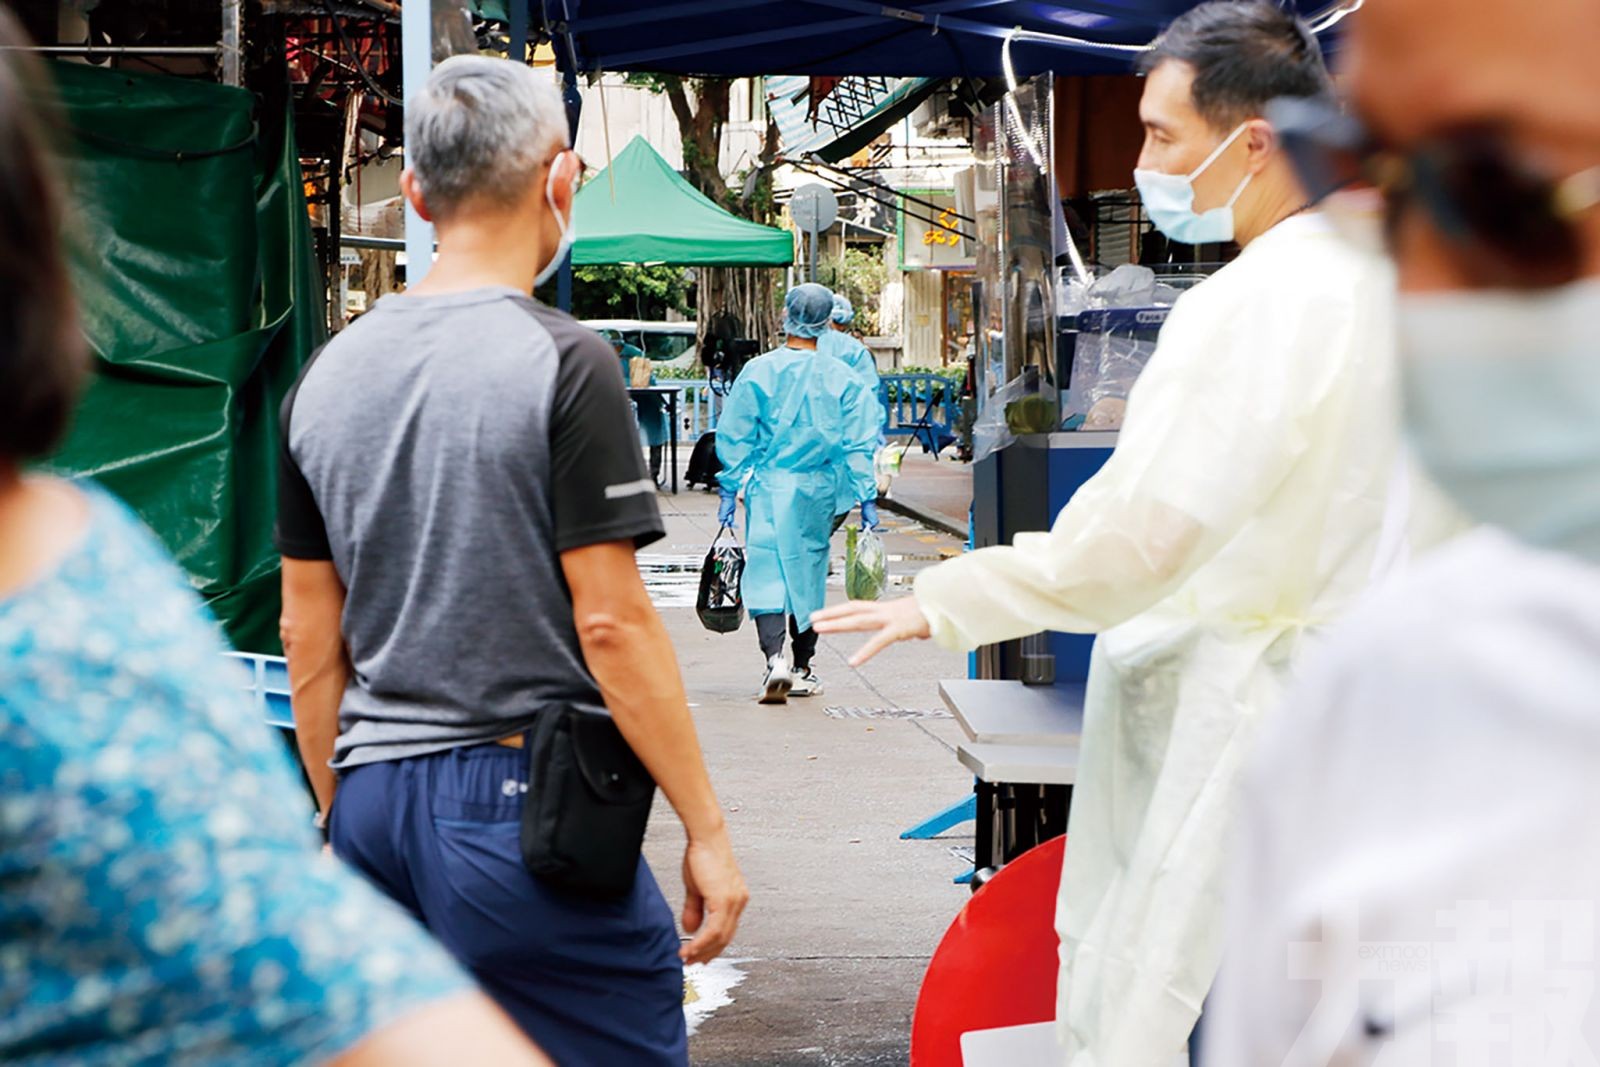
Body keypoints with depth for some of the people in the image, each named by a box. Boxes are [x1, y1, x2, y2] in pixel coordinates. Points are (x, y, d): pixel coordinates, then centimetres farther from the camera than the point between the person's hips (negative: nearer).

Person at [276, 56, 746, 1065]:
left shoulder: (326, 378, 8)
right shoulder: (563, 363, -10)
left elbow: (311, 639, 12)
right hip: (524, 793, -6)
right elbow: (610, 622, -14)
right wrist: (707, 829, -7)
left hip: (375, 804, 6)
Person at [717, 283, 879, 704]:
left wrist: (729, 491, 5)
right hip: (819, 491, 2)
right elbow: (860, 442, 0)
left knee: (765, 571, -5)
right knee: (809, 571, 14)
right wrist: (867, 498, 4)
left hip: (768, 486, -2)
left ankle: (775, 658, -26)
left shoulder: (758, 372, -5)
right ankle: (802, 670, 22)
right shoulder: (842, 377, -1)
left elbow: (735, 437, -2)